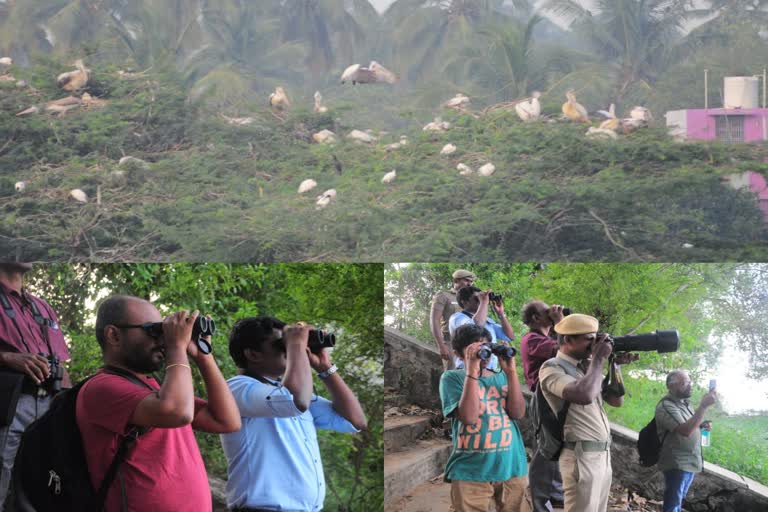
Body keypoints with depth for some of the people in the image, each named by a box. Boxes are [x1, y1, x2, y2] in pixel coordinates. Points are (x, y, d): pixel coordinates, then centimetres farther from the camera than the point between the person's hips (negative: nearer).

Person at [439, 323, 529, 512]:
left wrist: (511, 372, -7)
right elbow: (468, 417, -15)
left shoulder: (502, 377, 12)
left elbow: (518, 413, -2)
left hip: (512, 467, 3)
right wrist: (472, 371, -16)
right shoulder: (452, 378, 1)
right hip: (470, 472, -3)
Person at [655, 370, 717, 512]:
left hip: (690, 462, 9)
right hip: (677, 464, -9)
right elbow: (685, 430, -29)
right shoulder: (666, 406, -17)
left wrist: (701, 426, 5)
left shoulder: (684, 403, 13)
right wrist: (704, 406, -30)